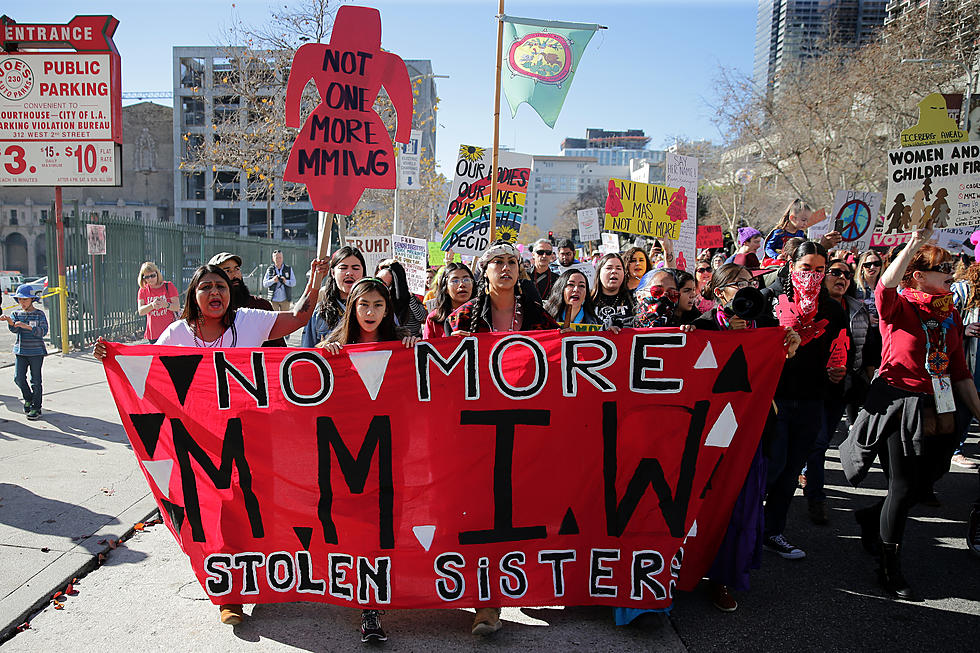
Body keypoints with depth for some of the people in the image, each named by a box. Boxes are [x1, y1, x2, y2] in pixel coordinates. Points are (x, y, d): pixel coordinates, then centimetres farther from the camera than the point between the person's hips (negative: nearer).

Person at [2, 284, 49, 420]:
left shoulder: (39, 314, -3)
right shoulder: (16, 313, 7)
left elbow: (43, 331, -14)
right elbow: (14, 329, -8)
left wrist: (27, 326, -26)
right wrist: (9, 320, -29)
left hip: (36, 351, -3)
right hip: (21, 351, 4)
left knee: (36, 381, 1)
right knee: (18, 377, -3)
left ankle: (36, 408, 10)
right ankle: (28, 398, 24)